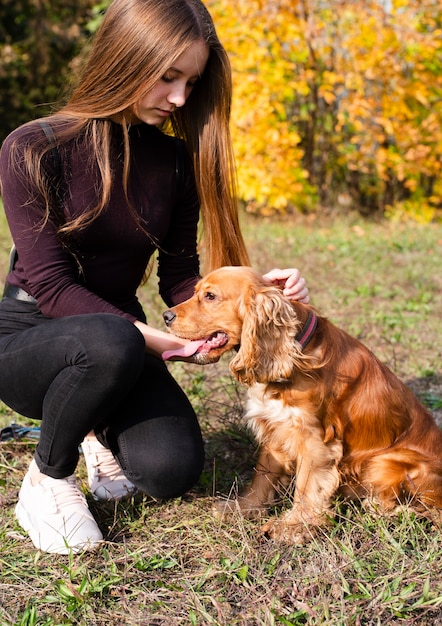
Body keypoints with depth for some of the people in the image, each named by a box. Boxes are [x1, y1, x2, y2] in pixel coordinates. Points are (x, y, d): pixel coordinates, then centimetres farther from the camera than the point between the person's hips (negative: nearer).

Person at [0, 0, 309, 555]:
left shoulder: (175, 160, -1)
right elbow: (51, 286, -18)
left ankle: (102, 429, 16)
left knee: (172, 471, -20)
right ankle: (46, 478, -9)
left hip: (123, 335, 4)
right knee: (110, 342, -38)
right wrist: (146, 336, -29)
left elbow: (180, 281, 1)